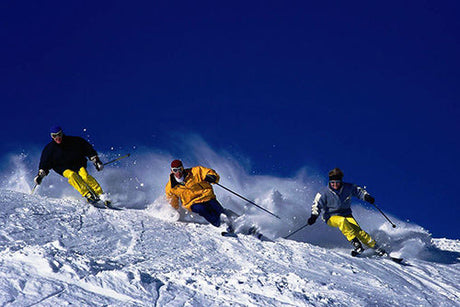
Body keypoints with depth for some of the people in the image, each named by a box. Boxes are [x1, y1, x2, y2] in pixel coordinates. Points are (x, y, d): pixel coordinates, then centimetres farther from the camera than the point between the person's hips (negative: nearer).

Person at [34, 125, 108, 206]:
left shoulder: (74, 141, -5)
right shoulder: (49, 148, -1)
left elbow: (89, 150, 2)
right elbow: (44, 163, 5)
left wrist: (96, 161, -4)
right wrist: (40, 175, -7)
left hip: (78, 164, 0)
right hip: (63, 168, 0)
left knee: (84, 175, -30)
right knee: (72, 175, -33)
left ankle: (100, 194, -32)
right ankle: (88, 195, -40)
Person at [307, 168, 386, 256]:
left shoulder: (348, 188, -4)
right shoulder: (324, 193, -11)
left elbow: (358, 190, 11)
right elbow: (316, 205, -8)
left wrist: (366, 197, -5)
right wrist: (314, 216, -24)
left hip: (346, 215, 2)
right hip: (331, 217, -2)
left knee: (357, 230, -21)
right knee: (342, 221, -37)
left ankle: (375, 247, -11)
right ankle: (356, 244, -39)